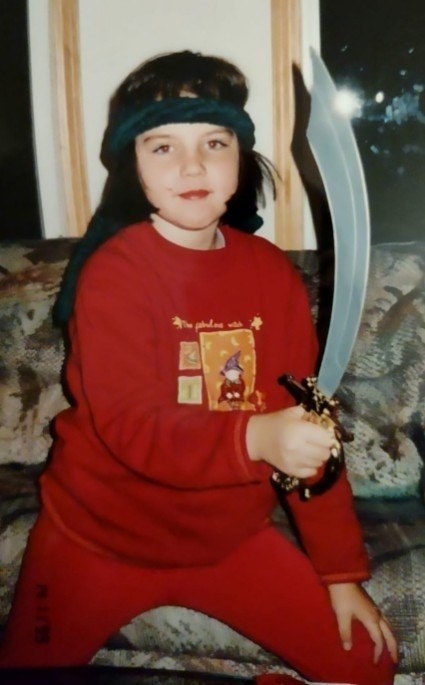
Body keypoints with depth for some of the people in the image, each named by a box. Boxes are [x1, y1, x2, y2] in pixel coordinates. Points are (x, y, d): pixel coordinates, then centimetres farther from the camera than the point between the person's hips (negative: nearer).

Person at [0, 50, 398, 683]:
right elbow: (129, 426, -27)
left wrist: (342, 571, -3)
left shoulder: (274, 274, -5)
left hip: (230, 536, 4)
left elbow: (307, 428, -3)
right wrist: (253, 438, -44)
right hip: (103, 539, -3)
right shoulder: (113, 271, -17)